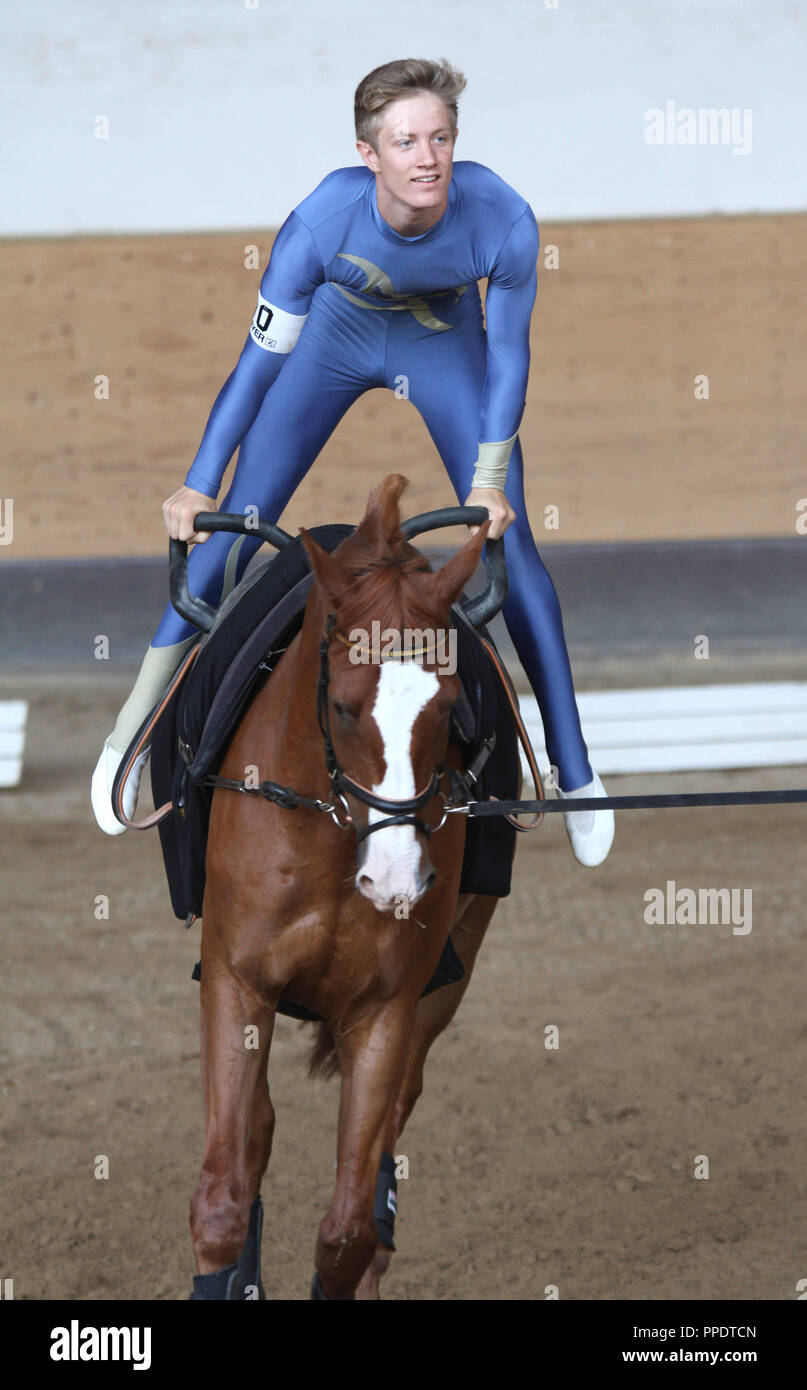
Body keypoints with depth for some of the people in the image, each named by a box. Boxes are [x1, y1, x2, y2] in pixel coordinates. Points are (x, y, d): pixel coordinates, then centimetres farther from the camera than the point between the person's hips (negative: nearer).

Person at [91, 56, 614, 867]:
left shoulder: (502, 219, -35)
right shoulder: (321, 222, -37)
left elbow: (508, 355, -19)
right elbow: (260, 361, -25)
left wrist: (489, 481, -17)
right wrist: (198, 486, -23)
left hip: (443, 338, 1)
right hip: (339, 329, -1)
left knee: (510, 547, -4)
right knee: (231, 527, -2)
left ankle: (573, 766, 9)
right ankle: (133, 734, 13)